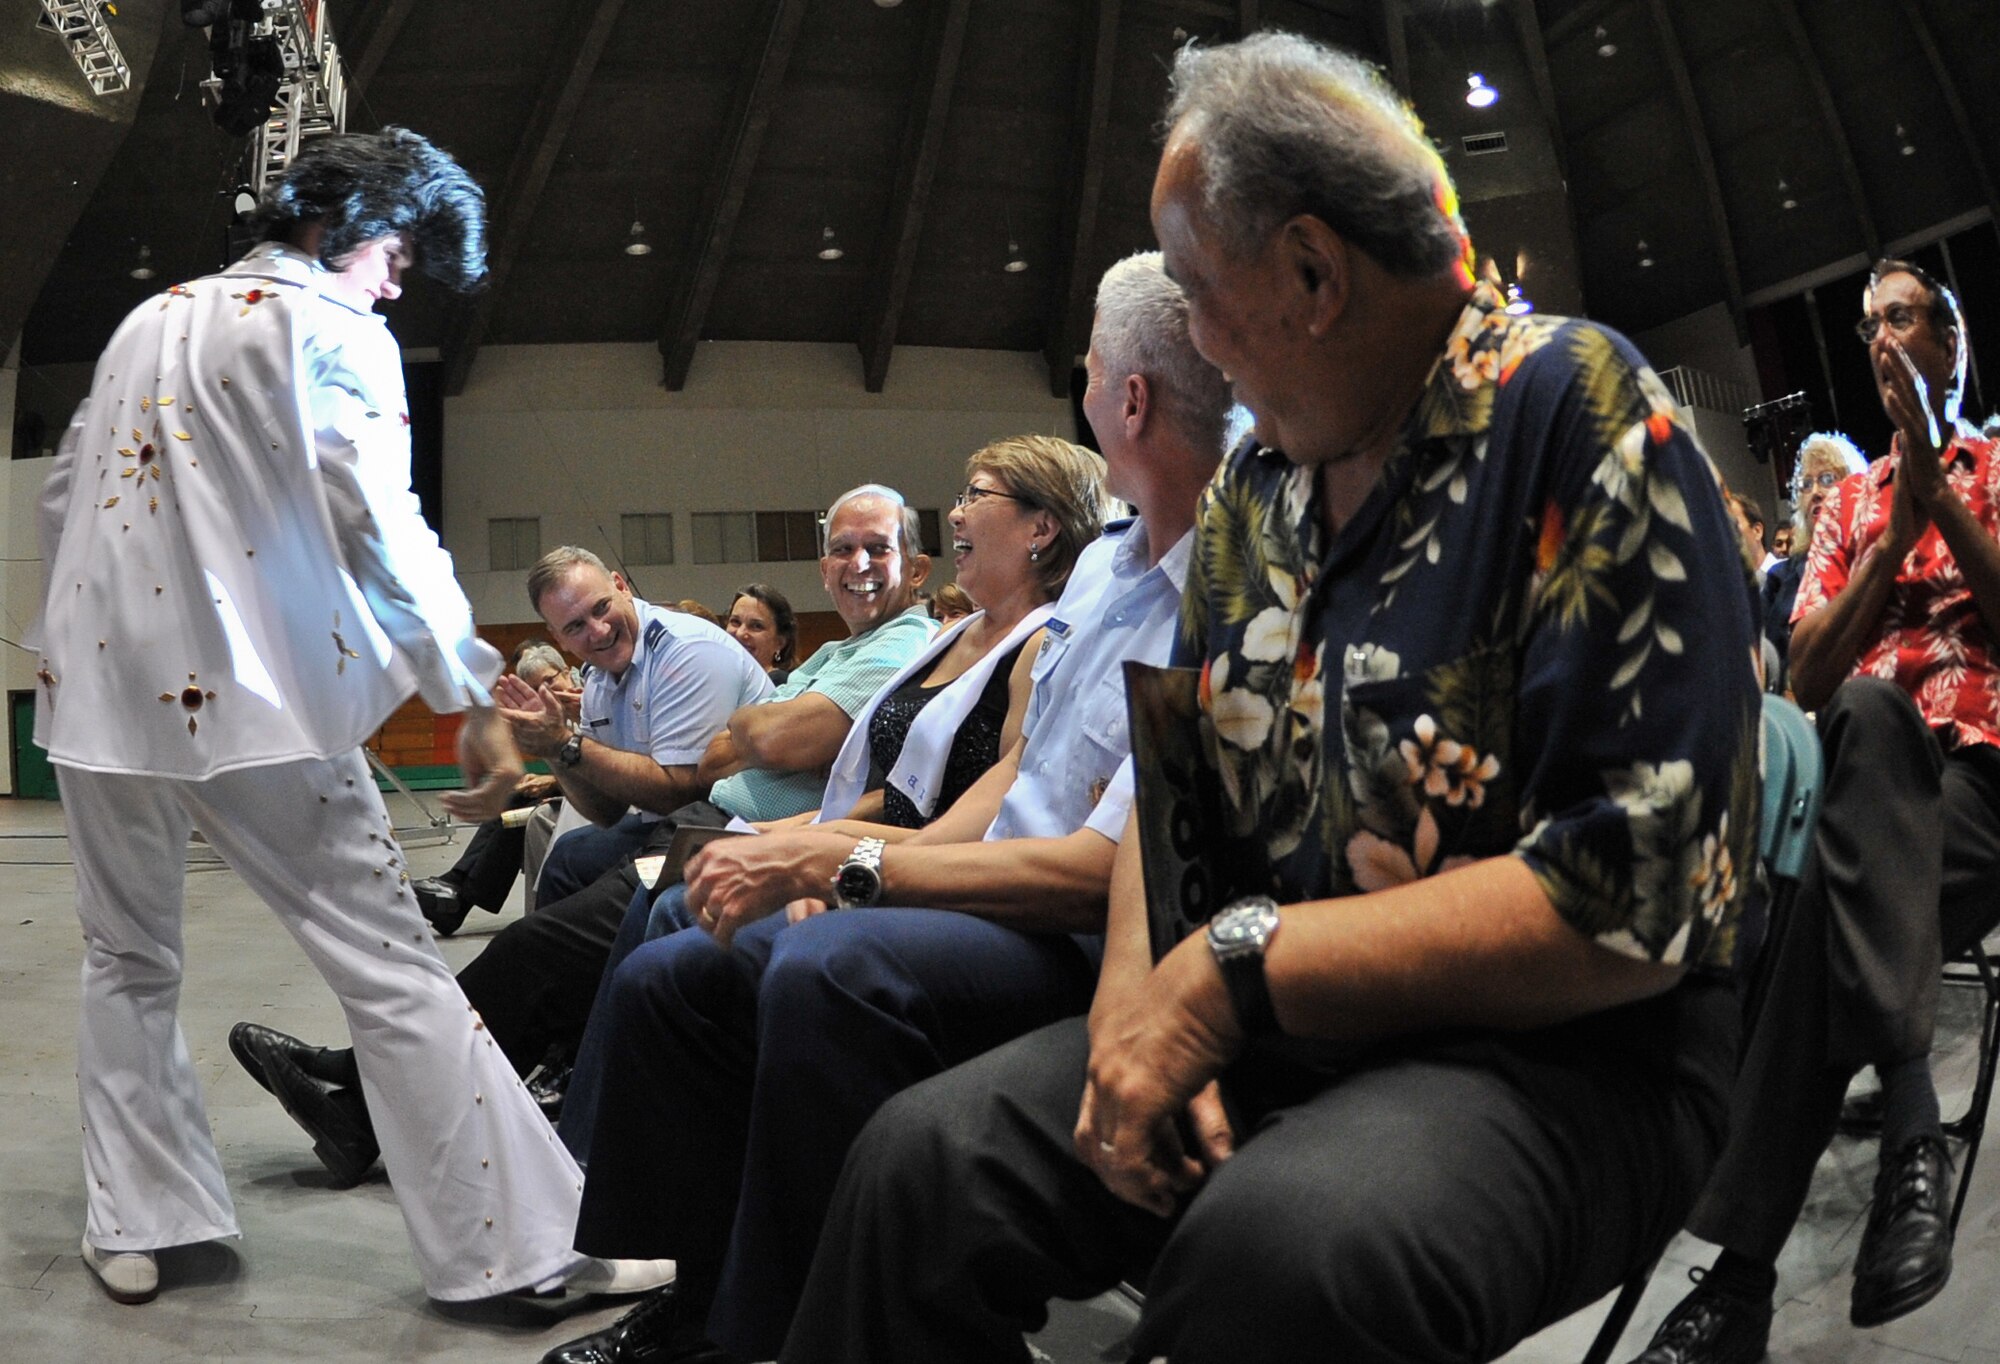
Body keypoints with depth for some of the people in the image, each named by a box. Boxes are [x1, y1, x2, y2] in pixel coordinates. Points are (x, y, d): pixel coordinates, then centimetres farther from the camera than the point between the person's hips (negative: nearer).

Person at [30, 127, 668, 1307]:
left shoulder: (148, 319, 19)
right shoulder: (333, 329, -3)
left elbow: (63, 498, 22)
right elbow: (382, 532, -14)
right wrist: (475, 699, -12)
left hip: (96, 683, 7)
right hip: (245, 695, -7)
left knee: (130, 964, 20)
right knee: (393, 971, -5)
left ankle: (133, 1228, 23)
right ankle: (519, 1240, -3)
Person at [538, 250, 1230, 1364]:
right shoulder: (1104, 564, 12)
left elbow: (1098, 872, -25)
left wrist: (848, 863, -20)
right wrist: (879, 858, 1)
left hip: (1095, 942, -10)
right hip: (1006, 899, 10)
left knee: (829, 970, -37)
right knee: (665, 979, 5)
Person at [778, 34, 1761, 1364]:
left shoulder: (1576, 409, -14)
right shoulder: (1256, 482, 10)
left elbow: (1631, 899, -22)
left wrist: (1233, 968, -19)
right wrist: (1140, 993, -6)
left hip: (1563, 1052, -6)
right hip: (1275, 1025, 6)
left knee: (1281, 1247, -37)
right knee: (925, 1157, -11)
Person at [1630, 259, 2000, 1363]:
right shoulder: (1847, 500, 25)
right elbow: (1809, 679, 11)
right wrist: (1895, 536, -1)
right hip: (1871, 773, 2)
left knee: (1830, 905, -34)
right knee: (1872, 713, -36)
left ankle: (1744, 1270, -35)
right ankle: (1910, 1122, -40)